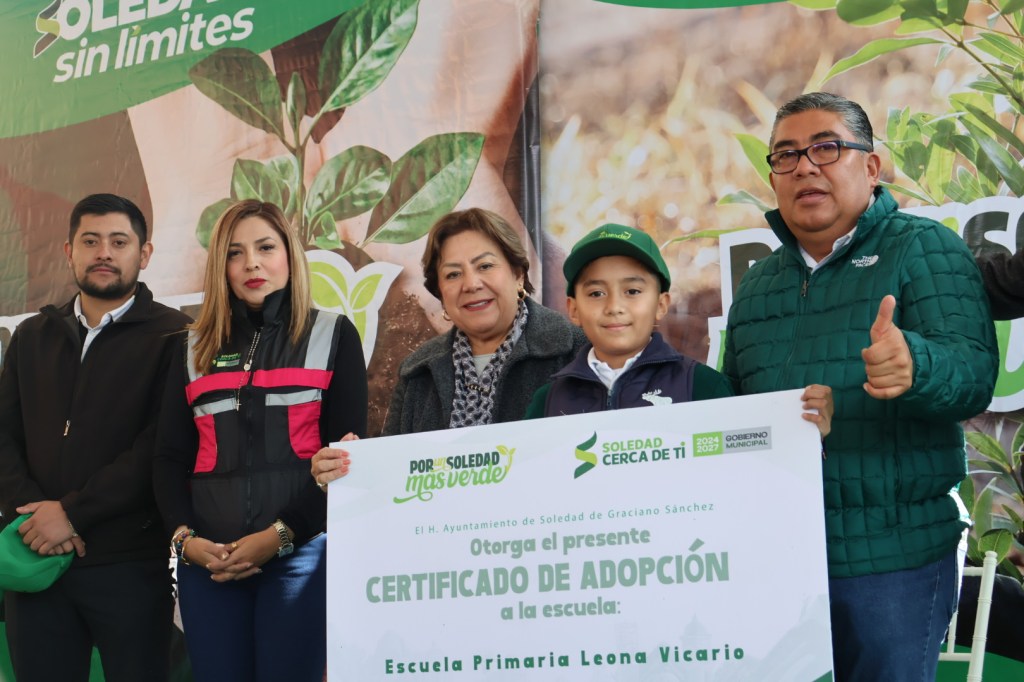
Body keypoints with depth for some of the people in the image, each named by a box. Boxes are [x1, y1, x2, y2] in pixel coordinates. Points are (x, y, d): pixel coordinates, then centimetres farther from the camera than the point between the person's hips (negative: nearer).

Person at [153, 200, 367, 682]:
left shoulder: (333, 335, 6)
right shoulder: (196, 349, 15)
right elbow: (170, 457, 11)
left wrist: (281, 535, -11)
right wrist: (184, 537, -6)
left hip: (300, 551, -3)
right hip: (207, 559, 3)